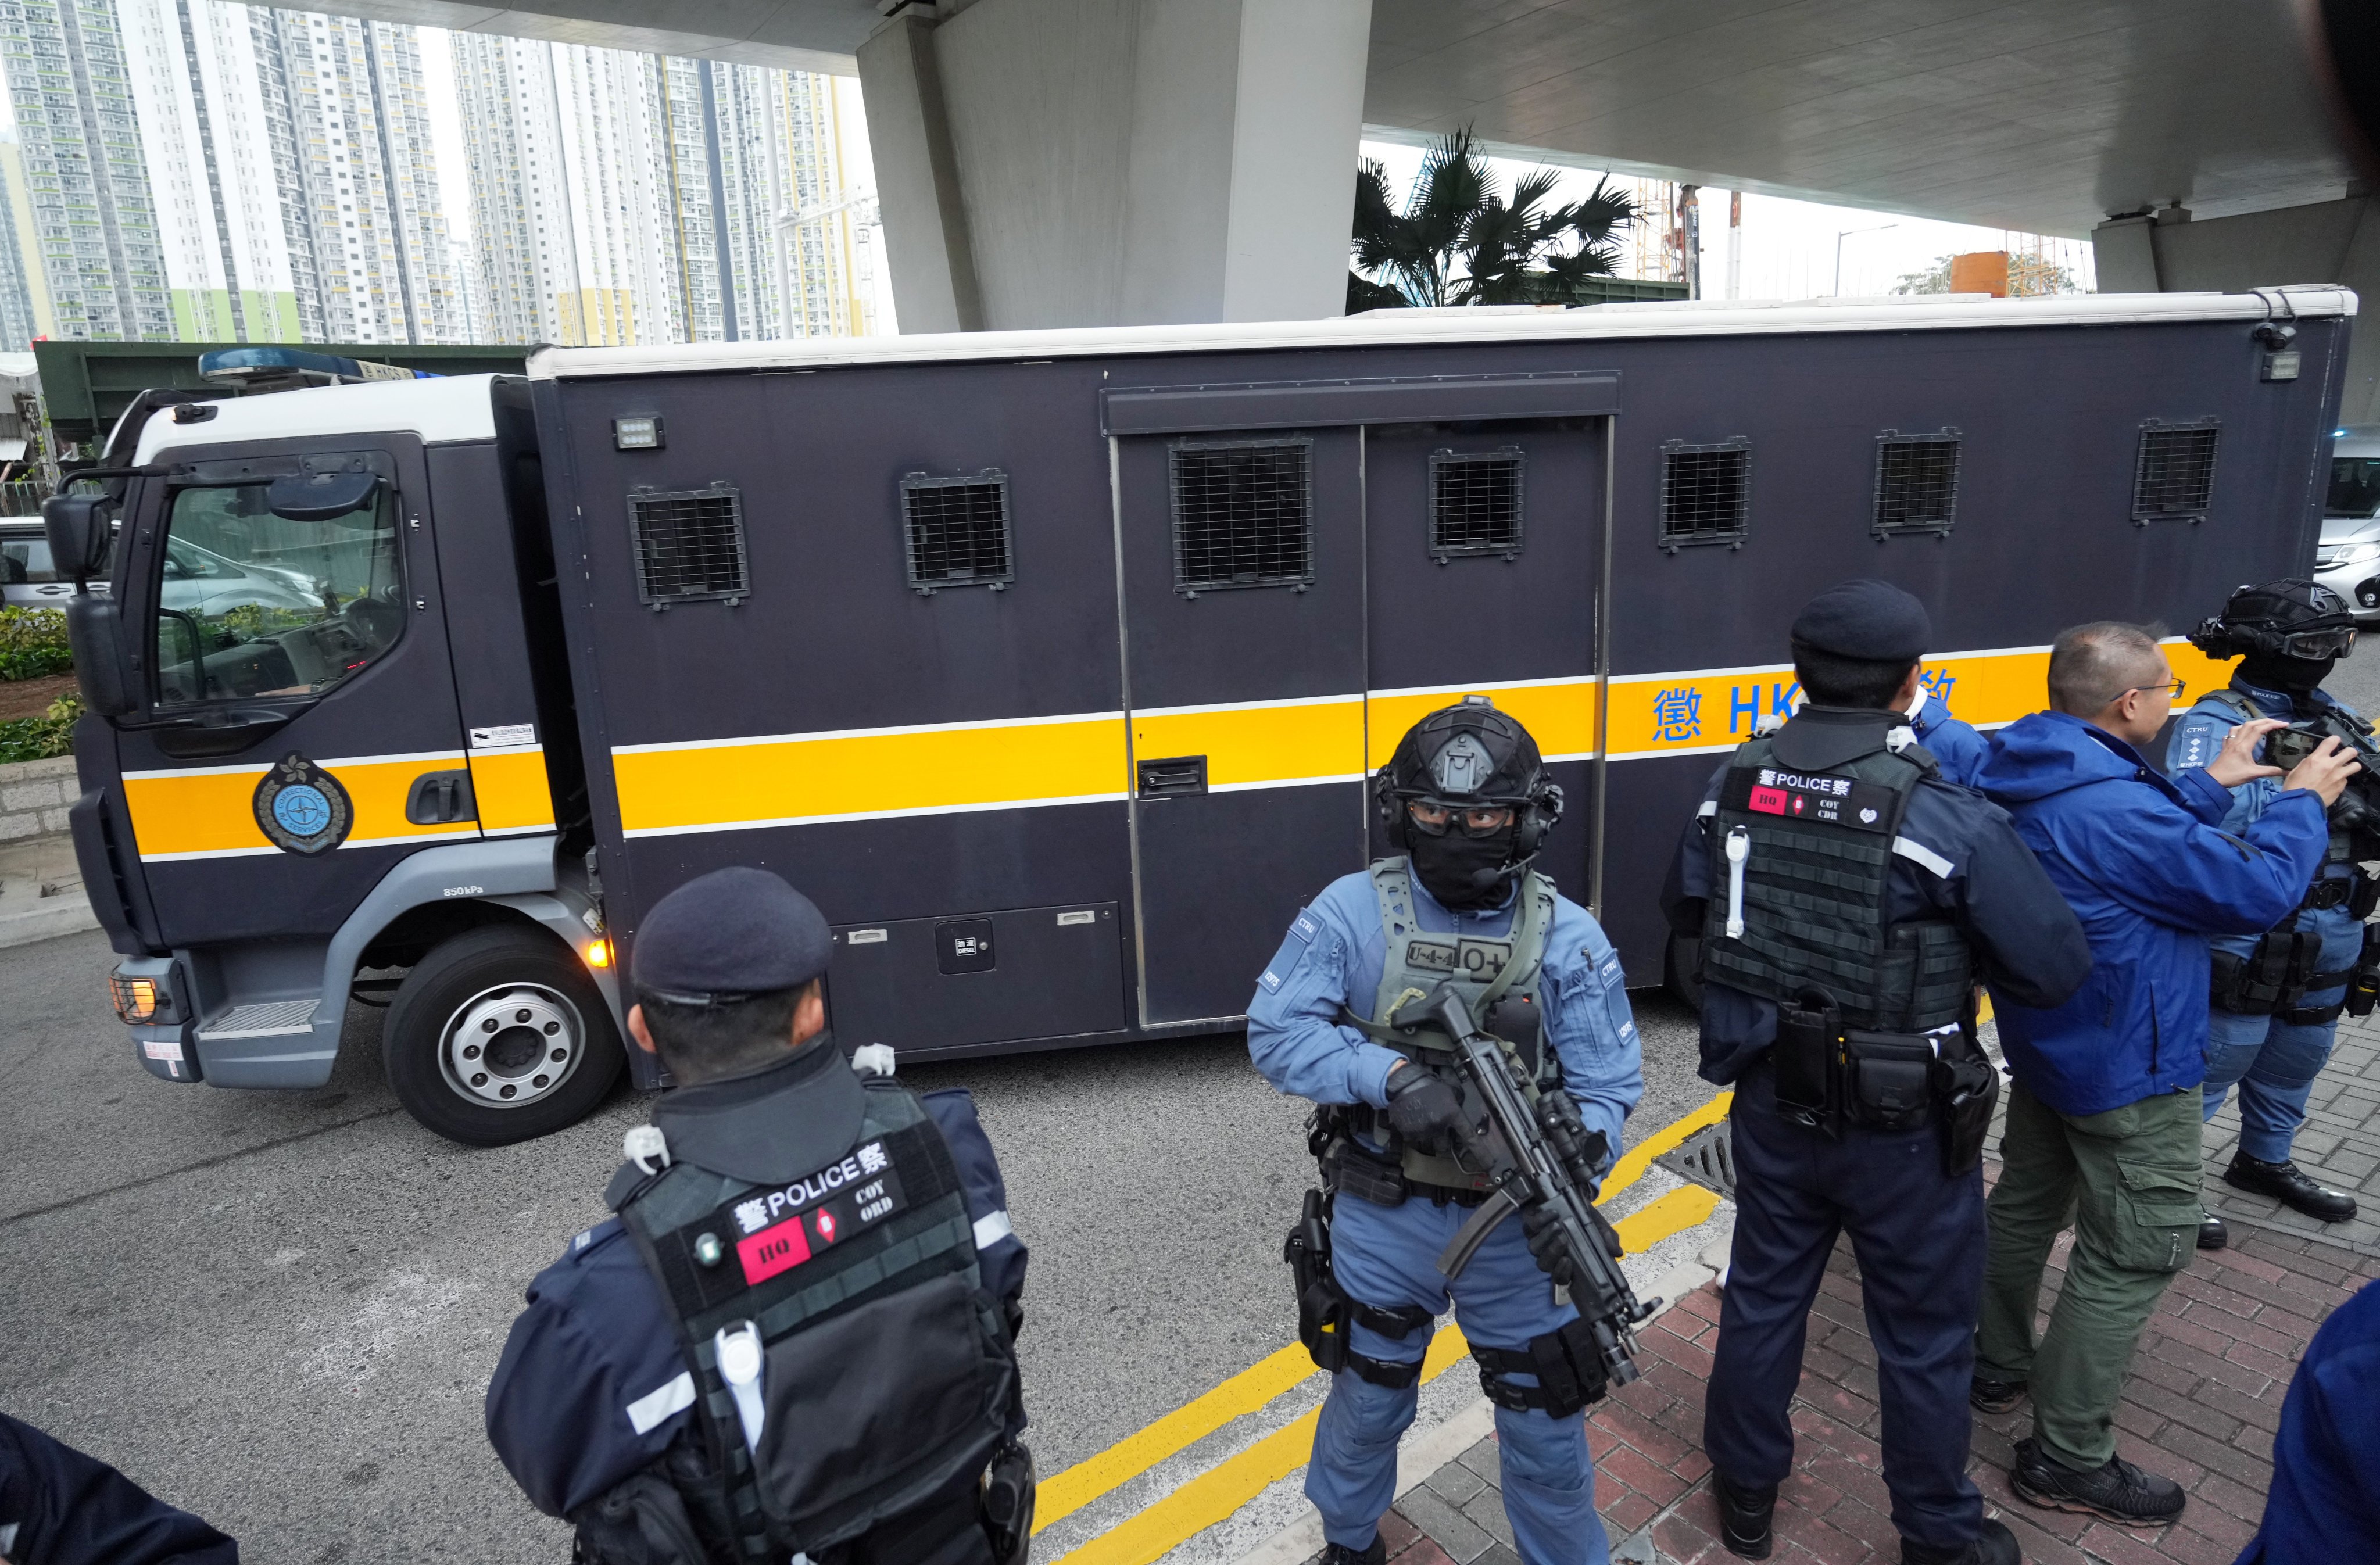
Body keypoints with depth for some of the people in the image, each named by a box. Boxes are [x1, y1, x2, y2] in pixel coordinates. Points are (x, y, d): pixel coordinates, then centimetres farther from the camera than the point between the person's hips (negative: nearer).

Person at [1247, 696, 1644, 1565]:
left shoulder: (1569, 938, -9)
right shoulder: (1352, 911, -13)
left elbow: (1607, 1089, -9)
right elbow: (1275, 1031, -16)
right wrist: (1392, 1075, -29)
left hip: (1515, 1225, 0)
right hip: (1382, 1217, 0)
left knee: (1545, 1421, 17)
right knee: (1369, 1399, 22)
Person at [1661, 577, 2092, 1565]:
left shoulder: (1737, 786, -9)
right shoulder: (1947, 819, -22)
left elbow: (1684, 911, 6)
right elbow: (2056, 970, -14)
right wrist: (1949, 938, 2)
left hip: (1772, 1105, 4)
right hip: (1903, 1126, -4)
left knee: (1763, 1296, 21)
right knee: (1924, 1336, 17)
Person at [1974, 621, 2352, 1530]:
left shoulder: (2032, 783, -1)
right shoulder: (2111, 806, -31)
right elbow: (2257, 892, -20)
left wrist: (2213, 784, 11)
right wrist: (2303, 800, -5)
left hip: (2048, 1044, 10)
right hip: (2127, 1068, -9)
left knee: (2026, 1203, 22)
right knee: (2134, 1254, 3)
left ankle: (1997, 1367, 41)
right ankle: (2067, 1459, 14)